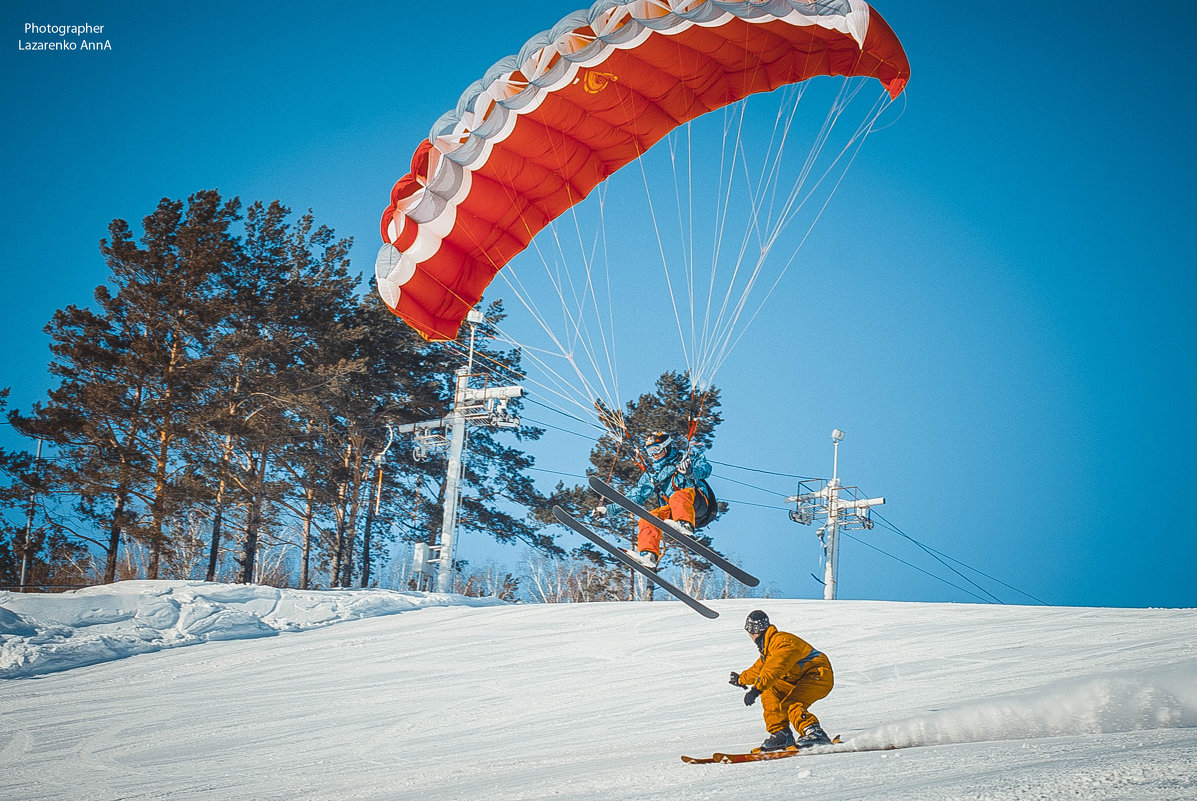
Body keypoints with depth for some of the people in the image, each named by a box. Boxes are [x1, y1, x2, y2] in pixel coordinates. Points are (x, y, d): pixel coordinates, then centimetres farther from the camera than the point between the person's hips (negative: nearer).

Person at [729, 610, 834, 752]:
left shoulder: (782, 641, -20)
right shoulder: (768, 646, 13)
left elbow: (773, 670, -35)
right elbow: (760, 668, 32)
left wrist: (756, 689, -42)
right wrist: (741, 679, 46)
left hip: (820, 675, -10)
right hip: (801, 680, 10)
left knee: (791, 704, -29)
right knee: (769, 691, 6)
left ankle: (815, 734, -36)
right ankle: (781, 734, 3)